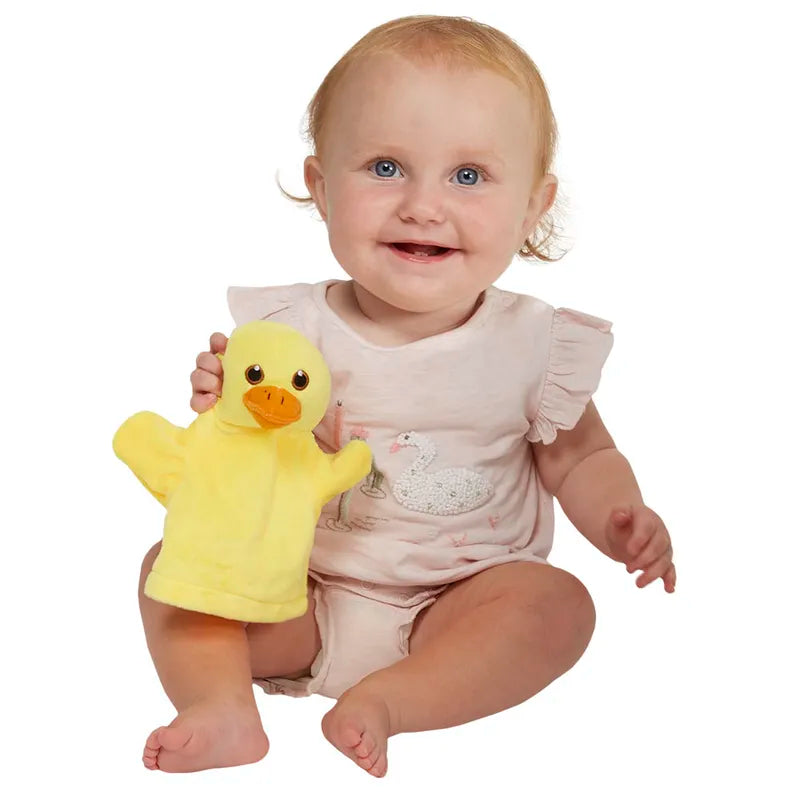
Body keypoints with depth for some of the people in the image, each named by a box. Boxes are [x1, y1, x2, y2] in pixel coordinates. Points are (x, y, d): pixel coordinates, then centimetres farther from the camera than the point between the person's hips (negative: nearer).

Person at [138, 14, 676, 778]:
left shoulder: (534, 343, -7)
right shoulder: (288, 329, -8)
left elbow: (580, 459, 6)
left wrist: (624, 520, -16)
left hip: (453, 607, -1)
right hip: (298, 605, 2)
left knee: (558, 602, -26)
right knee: (174, 558, -12)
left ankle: (384, 702, -31)